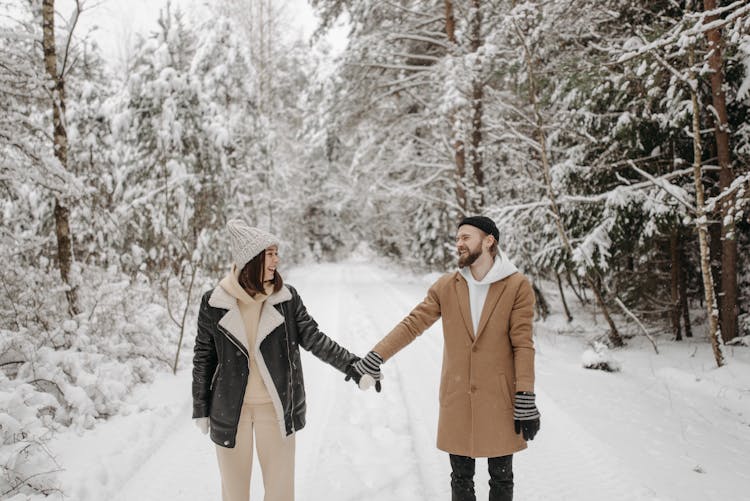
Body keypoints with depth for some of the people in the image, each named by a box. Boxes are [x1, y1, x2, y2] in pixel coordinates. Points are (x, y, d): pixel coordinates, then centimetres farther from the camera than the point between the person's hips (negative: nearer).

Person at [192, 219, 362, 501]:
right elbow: (203, 358, 1)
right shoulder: (214, 303, -6)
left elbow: (313, 338, -3)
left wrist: (352, 364, -15)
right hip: (230, 409, 0)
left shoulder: (286, 297, -4)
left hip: (275, 407, 1)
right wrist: (201, 409, 4)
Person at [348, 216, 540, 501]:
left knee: (501, 477, 11)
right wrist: (374, 358, -7)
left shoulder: (517, 287, -7)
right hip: (457, 398, 3)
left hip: (500, 398, -2)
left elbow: (523, 346, -9)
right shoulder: (446, 287, 2)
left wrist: (526, 401, -11)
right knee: (461, 477, 13)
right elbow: (411, 325, 0)